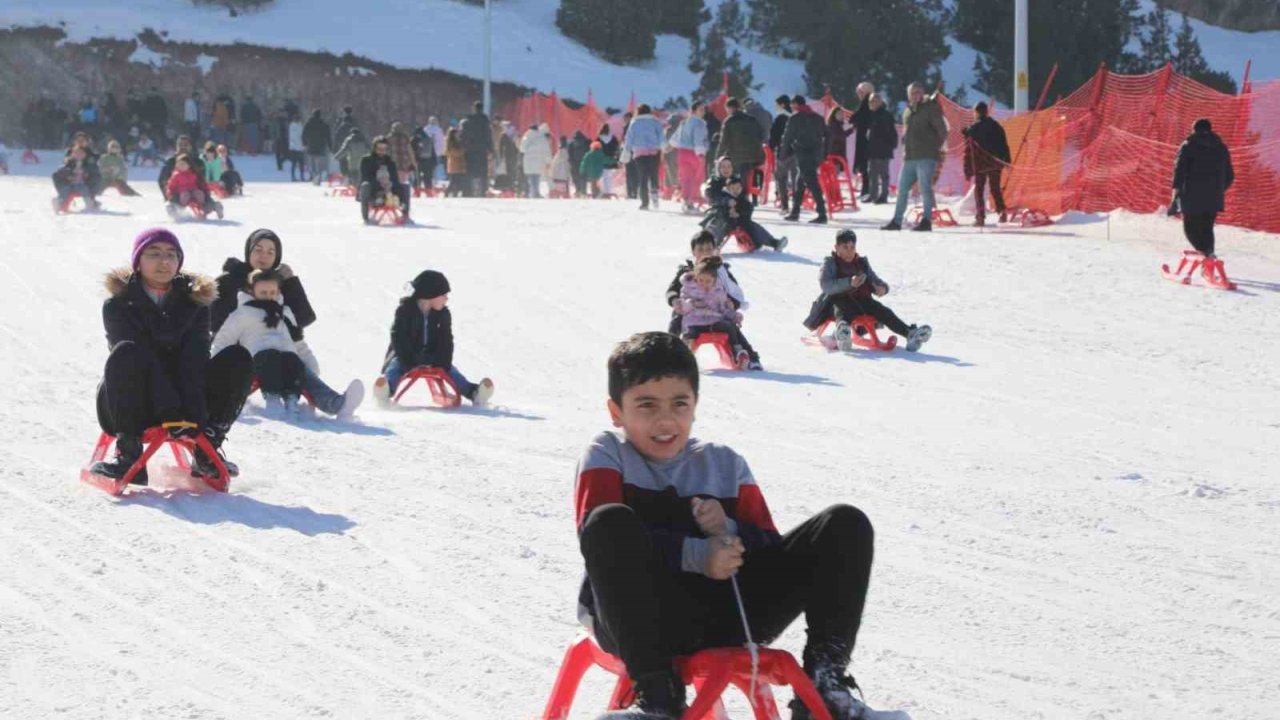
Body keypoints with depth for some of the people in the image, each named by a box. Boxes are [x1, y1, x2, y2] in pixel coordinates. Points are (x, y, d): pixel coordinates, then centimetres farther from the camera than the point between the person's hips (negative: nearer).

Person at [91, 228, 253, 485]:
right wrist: (172, 414, -32)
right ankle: (129, 454, -33)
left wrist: (193, 415, -27)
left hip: (181, 402, 3)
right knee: (126, 353, -33)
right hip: (134, 405, -3)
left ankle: (207, 449, -14)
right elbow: (141, 359, -19)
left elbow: (194, 362, -10)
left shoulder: (194, 301, 5)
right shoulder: (119, 305, -6)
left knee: (238, 359, -15)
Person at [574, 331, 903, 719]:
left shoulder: (725, 465, 18)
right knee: (609, 522, -36)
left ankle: (823, 683, -9)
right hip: (642, 620, -4)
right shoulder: (607, 455, 7)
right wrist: (695, 555, -20)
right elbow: (602, 538, -12)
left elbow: (772, 551, 11)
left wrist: (728, 534, -11)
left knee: (847, 526, -2)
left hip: (724, 620, 4)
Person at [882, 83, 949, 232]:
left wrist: (935, 147, -5)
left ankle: (926, 221, -5)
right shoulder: (907, 112, 18)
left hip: (926, 158, -7)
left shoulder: (930, 109, -3)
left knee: (925, 189, -9)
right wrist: (905, 146, 16)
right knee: (902, 188, 8)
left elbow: (942, 131, -6)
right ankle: (896, 221, 15)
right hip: (909, 158, 7)